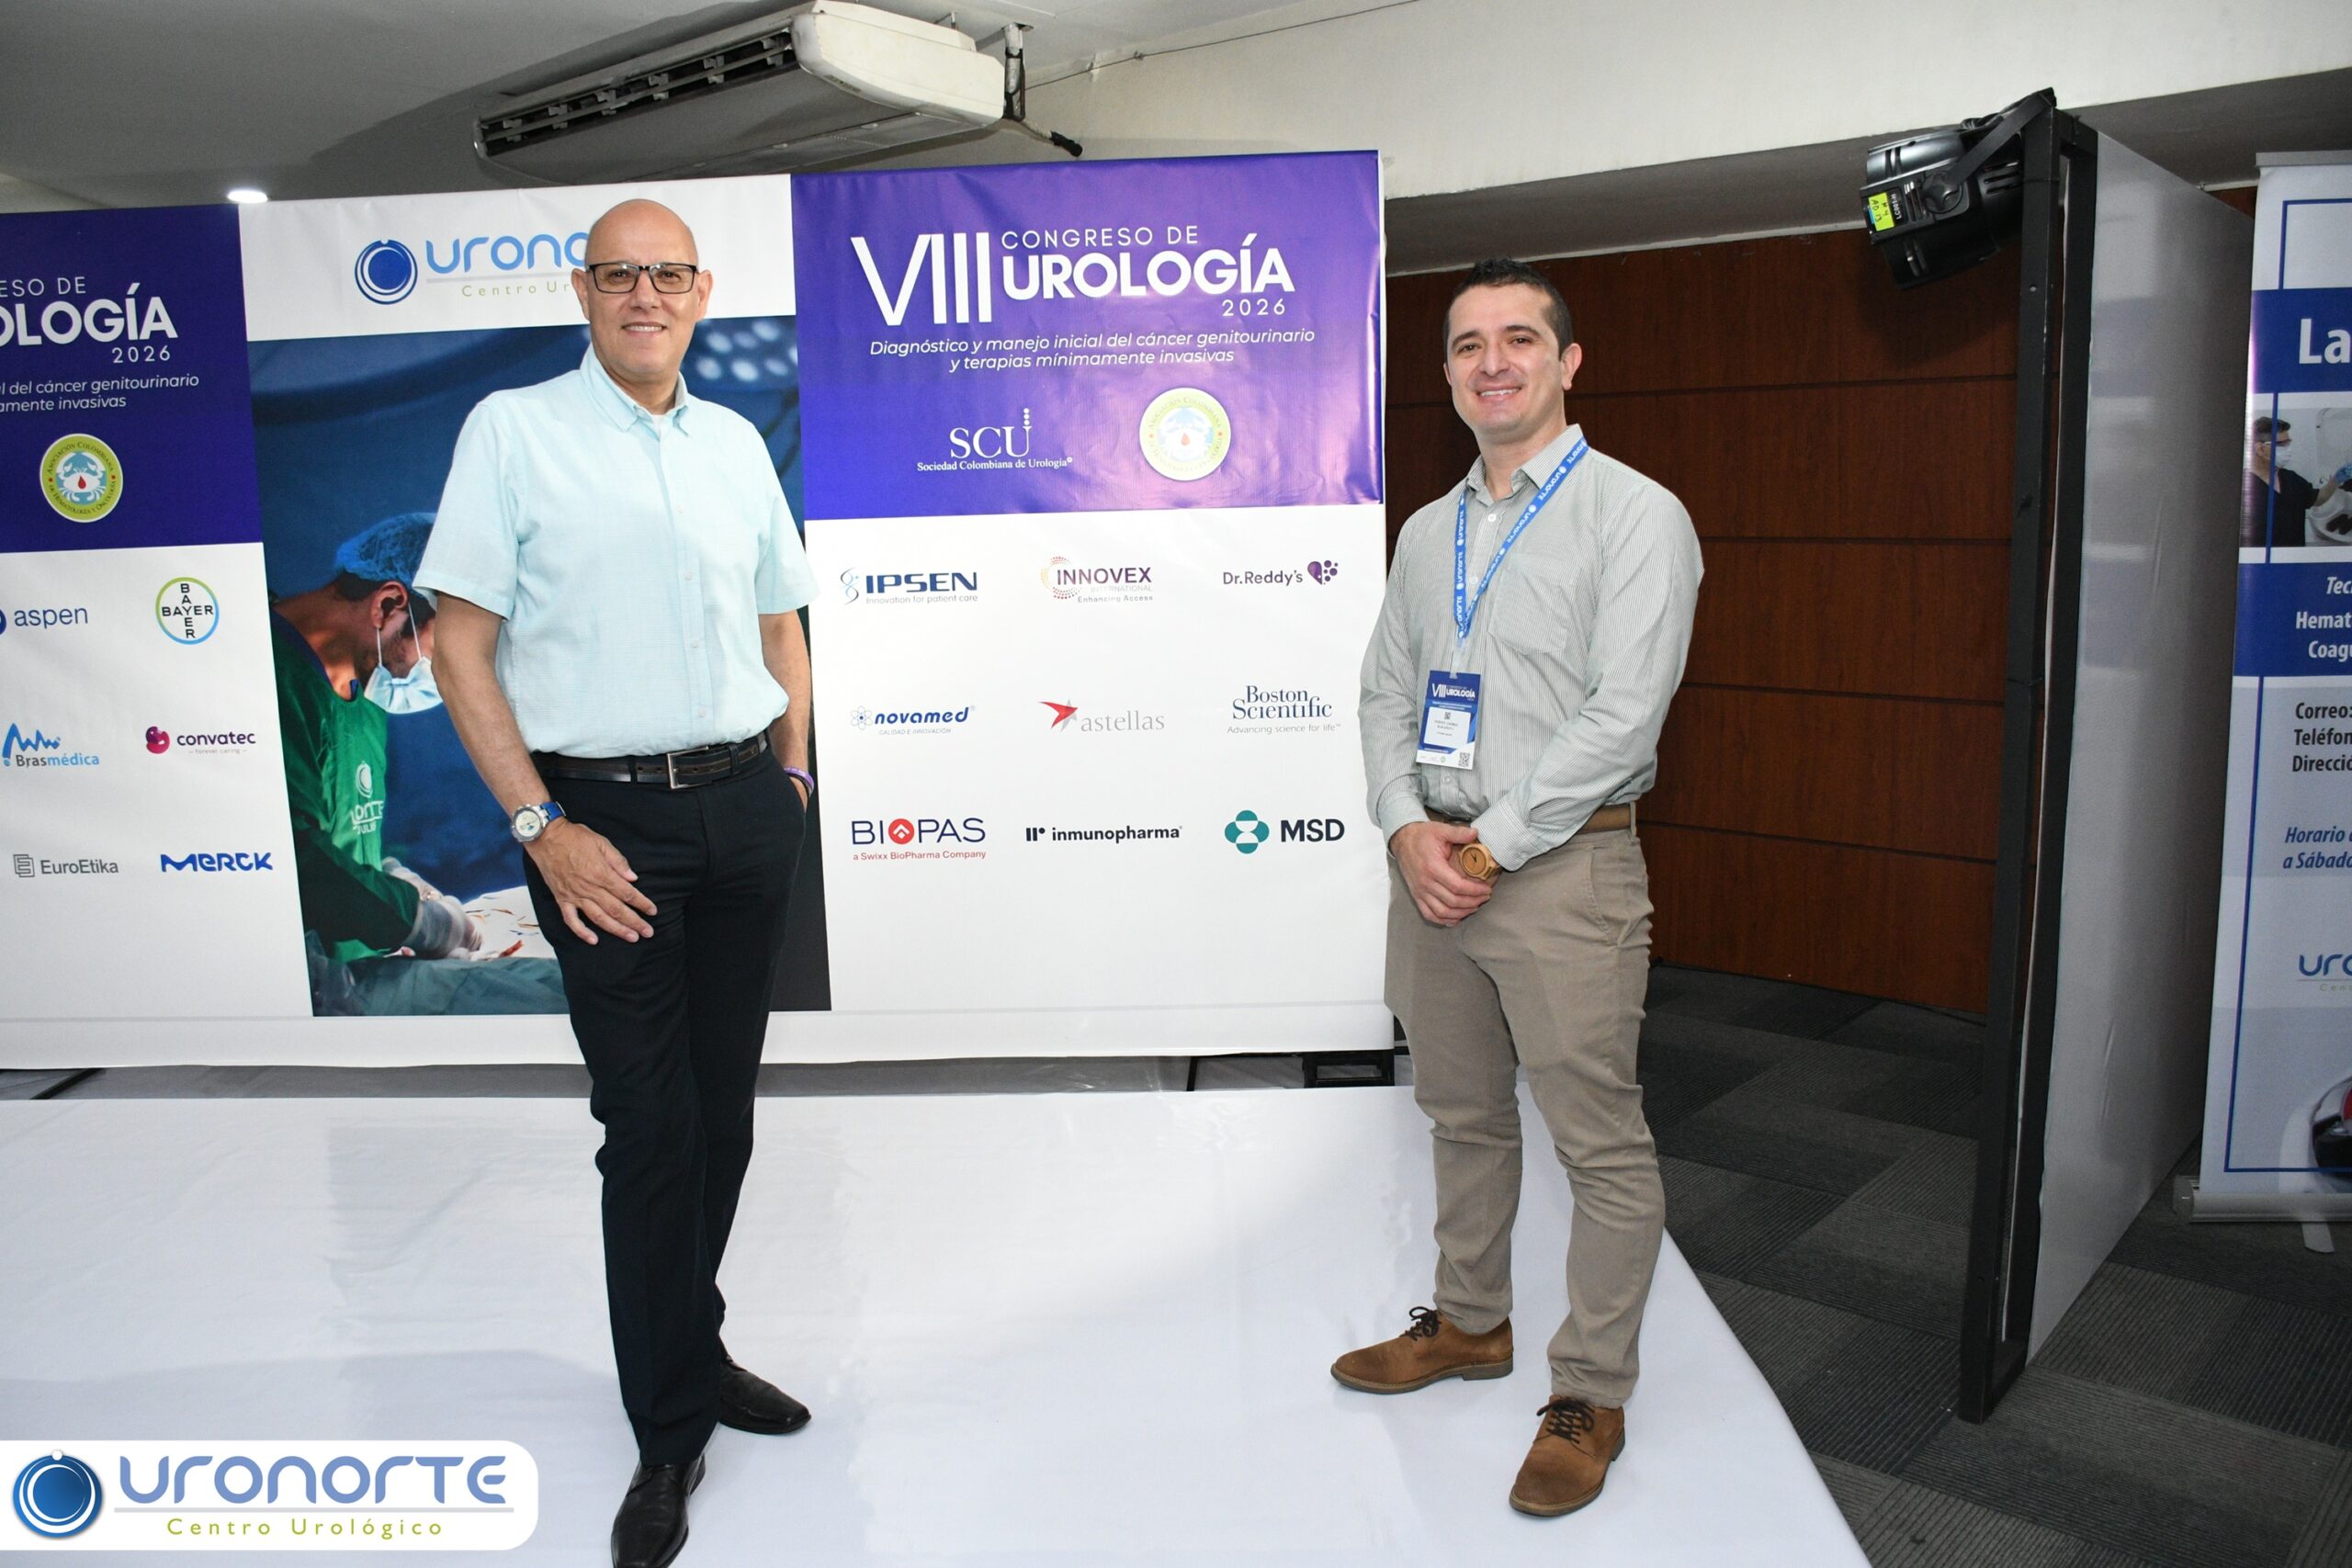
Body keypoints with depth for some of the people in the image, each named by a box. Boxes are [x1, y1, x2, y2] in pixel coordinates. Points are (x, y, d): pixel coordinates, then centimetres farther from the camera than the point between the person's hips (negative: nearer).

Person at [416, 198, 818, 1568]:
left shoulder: (736, 441, 12)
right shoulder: (512, 431, -2)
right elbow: (462, 645, -5)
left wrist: (791, 776, 7)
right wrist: (541, 826, -12)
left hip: (748, 809, 5)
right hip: (608, 816, -4)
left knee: (723, 1105, 13)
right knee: (650, 1123, 0)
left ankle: (691, 1343, 33)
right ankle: (673, 1429, 15)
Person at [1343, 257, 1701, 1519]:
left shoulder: (1634, 514, -7)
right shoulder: (1428, 532, 14)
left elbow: (1623, 710, -15)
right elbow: (1386, 692, 12)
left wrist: (1493, 845, -15)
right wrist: (1410, 828, -5)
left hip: (1561, 865, -6)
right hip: (1429, 859, 6)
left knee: (1599, 1143, 2)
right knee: (1462, 1116, 18)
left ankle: (1590, 1394, 17)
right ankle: (1469, 1323, 37)